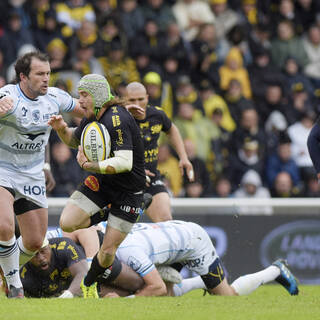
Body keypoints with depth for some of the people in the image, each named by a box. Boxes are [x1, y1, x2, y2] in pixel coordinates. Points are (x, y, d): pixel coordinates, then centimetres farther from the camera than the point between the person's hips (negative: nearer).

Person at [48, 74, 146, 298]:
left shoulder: (117, 120, -27)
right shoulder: (93, 118, 0)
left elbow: (125, 162, -36)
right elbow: (74, 140, 20)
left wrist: (89, 165, -31)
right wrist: (62, 129, -2)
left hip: (129, 190, -7)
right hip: (101, 181, 7)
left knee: (107, 251, -2)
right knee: (67, 223, -14)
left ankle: (89, 283, 27)